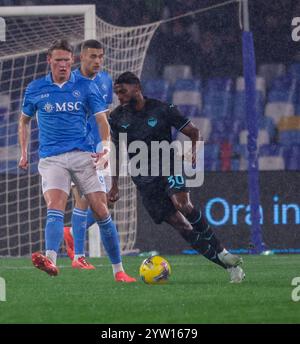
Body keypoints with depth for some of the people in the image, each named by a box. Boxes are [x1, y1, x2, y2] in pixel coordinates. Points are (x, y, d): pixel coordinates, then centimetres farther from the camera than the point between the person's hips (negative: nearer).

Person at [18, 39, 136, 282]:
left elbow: (101, 119, 2)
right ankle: (51, 260, -43)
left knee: (101, 210, -3)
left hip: (82, 155, 0)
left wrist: (106, 149, -14)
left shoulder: (86, 87, 5)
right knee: (55, 207, -23)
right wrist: (24, 152, 16)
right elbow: (24, 120, 23)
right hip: (51, 159, 0)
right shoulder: (35, 89, 8)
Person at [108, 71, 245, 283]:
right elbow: (118, 153, 15)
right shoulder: (117, 118, 5)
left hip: (168, 167, -2)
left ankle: (221, 251, -17)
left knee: (183, 204, -32)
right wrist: (115, 185, 11)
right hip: (145, 180, 2)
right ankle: (230, 266, -5)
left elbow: (193, 132, 3)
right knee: (180, 224, -9)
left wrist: (193, 150, -14)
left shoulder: (162, 110, -4)